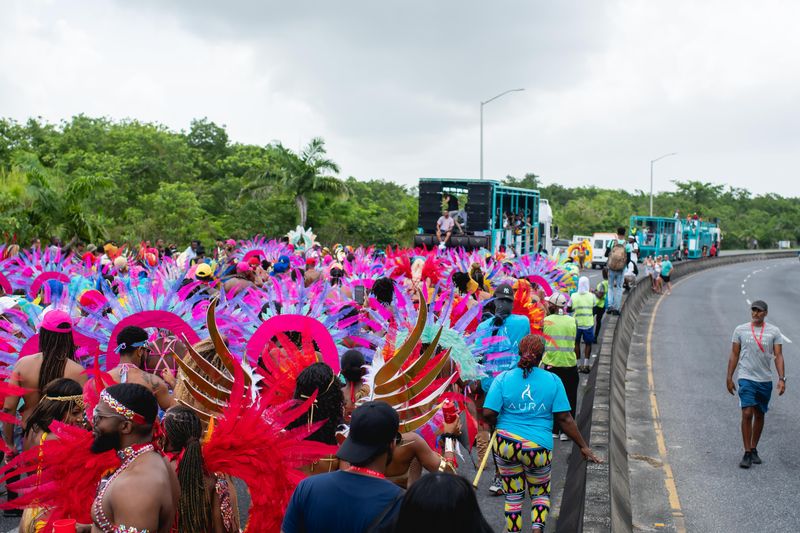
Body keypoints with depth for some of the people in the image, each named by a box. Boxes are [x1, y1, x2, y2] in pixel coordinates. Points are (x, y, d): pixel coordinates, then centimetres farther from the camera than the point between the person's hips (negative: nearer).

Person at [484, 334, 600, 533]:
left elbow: (488, 413, -10)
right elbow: (564, 418, -5)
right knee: (540, 493, 20)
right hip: (538, 447, 0)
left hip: (506, 443, 0)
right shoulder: (553, 380, -4)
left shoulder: (503, 378, -4)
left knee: (513, 496, 17)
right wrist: (583, 446, 3)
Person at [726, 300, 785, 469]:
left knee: (759, 415, 11)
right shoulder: (740, 330, 2)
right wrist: (729, 378, 3)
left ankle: (754, 450, 25)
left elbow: (778, 356, -1)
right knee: (747, 414, -11)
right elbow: (734, 355, 5)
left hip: (765, 379, 2)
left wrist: (782, 378, -11)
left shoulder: (774, 331, 2)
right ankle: (747, 454, -6)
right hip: (746, 378, -2)